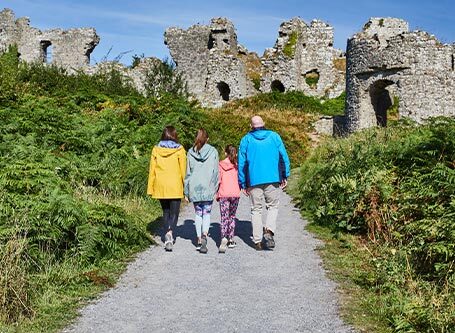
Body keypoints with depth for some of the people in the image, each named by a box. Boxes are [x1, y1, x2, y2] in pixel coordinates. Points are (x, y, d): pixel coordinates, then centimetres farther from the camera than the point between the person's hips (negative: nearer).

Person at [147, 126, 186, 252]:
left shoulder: (156, 149, 2)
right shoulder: (179, 150, -5)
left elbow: (152, 170, 3)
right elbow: (183, 170, -5)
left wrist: (150, 188, 9)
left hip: (160, 186, 3)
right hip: (175, 187, -2)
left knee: (166, 212, 18)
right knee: (174, 213, 3)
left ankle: (167, 237, 18)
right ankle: (170, 232, -21)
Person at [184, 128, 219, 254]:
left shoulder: (191, 152, 2)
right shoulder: (213, 151, -1)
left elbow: (188, 173, 4)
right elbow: (216, 172, 0)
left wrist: (186, 192, 9)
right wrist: (215, 188, 8)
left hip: (194, 188, 1)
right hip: (208, 188, -1)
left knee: (198, 213, 13)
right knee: (207, 213, 5)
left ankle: (199, 239, 14)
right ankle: (204, 235, -17)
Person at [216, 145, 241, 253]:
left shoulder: (220, 165, 0)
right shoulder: (237, 165, 1)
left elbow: (218, 180, -2)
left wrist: (217, 194, 9)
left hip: (223, 194, -1)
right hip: (235, 194, 1)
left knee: (224, 218, -3)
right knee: (232, 216, 15)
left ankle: (224, 238, -24)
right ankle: (231, 240, 18)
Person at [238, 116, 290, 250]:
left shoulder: (246, 140, 5)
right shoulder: (274, 136, 5)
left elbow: (241, 163, 4)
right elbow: (284, 157, 4)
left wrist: (243, 184, 9)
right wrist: (285, 176, 11)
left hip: (254, 181, 0)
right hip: (273, 179, 0)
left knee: (256, 210, 9)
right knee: (272, 206, 15)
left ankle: (257, 240, 9)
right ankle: (269, 231, -7)